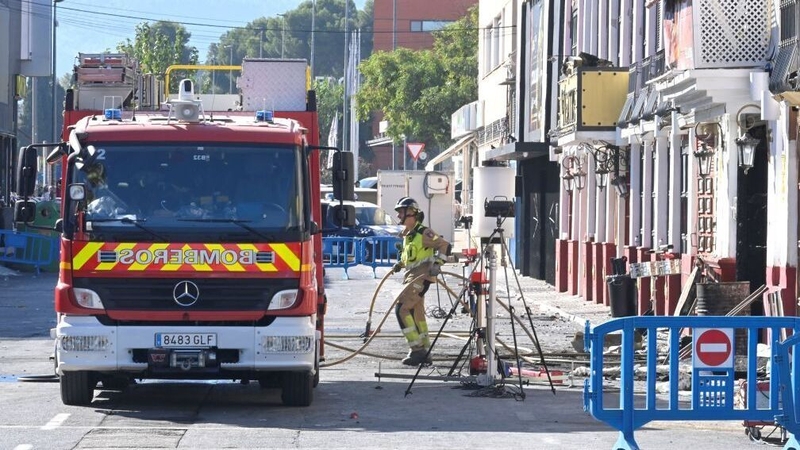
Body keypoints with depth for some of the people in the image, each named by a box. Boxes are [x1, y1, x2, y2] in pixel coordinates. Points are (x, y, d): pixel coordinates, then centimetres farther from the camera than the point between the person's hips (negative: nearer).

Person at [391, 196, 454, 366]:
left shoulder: (423, 233, -13)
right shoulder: (407, 235, 15)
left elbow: (445, 245, -16)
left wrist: (437, 263, -27)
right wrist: (400, 264, 16)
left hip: (421, 277, -10)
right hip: (411, 277, 10)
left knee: (401, 308, -17)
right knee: (416, 314, 13)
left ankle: (417, 348, -17)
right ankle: (424, 352, 20)